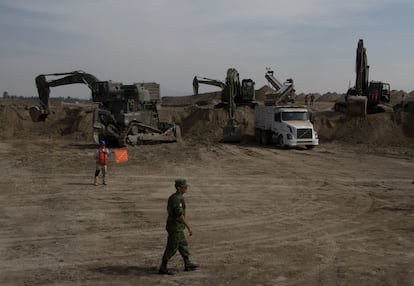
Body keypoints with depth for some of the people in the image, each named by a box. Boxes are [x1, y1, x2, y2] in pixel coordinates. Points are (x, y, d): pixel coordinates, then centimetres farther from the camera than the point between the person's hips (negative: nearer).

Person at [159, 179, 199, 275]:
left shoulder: (174, 197, 9)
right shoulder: (177, 199, -24)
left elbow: (169, 209, 19)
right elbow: (180, 215, -27)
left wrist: (168, 225, 28)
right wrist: (189, 227, -21)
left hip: (176, 226, 10)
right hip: (175, 227, -10)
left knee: (183, 245, 17)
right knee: (172, 248, -1)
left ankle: (188, 264, 27)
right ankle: (163, 268, 7)